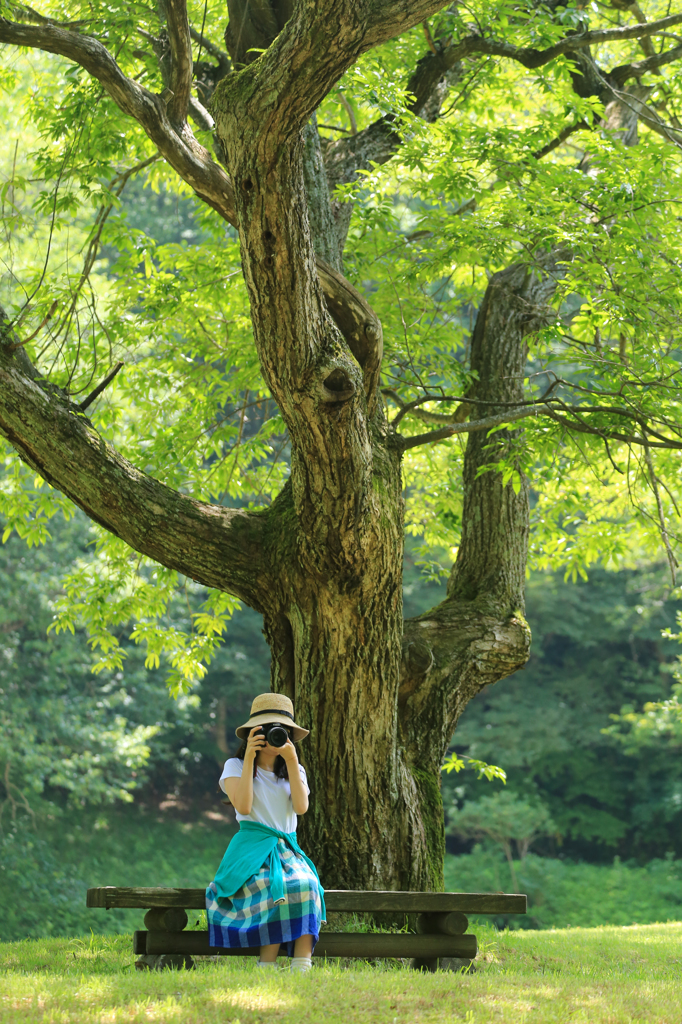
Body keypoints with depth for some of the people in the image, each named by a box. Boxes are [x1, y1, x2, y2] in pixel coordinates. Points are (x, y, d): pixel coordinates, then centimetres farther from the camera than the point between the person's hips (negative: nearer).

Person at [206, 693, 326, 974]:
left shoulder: (294, 770, 16)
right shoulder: (235, 766, 6)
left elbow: (301, 807, -5)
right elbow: (243, 806, -12)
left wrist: (292, 761, -9)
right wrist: (249, 759, -12)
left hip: (287, 849, 3)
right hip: (252, 848, -3)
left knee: (305, 884, -32)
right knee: (275, 889, -35)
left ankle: (301, 969, -39)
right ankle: (267, 969, -30)